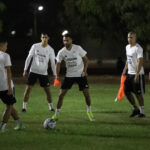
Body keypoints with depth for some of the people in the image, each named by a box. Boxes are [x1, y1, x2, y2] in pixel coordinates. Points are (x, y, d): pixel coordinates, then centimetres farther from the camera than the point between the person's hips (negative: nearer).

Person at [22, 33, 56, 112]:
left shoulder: (50, 50, 0)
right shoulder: (35, 46, -2)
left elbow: (53, 63, 3)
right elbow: (29, 58, 3)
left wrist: (55, 75, -3)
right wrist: (25, 70, -2)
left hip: (44, 73, 1)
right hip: (33, 71, -1)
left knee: (47, 90, 0)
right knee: (28, 88, -5)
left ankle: (51, 107, 12)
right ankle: (24, 107, 2)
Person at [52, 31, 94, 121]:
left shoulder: (78, 48, -11)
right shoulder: (61, 52, -7)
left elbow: (85, 59, -1)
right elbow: (58, 63, 0)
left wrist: (85, 71, -11)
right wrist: (57, 75, -15)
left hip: (81, 74, -1)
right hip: (69, 75, 1)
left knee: (86, 93, -5)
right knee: (61, 94, -6)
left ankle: (89, 111, 18)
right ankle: (56, 114, 2)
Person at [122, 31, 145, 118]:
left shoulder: (138, 48, -15)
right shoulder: (127, 47, 12)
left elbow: (140, 62, -21)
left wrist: (137, 75, -26)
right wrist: (125, 70, 17)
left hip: (138, 74, -8)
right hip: (130, 73, 8)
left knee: (138, 93, -4)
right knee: (127, 91, 7)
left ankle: (142, 112, 7)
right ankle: (135, 109, 20)